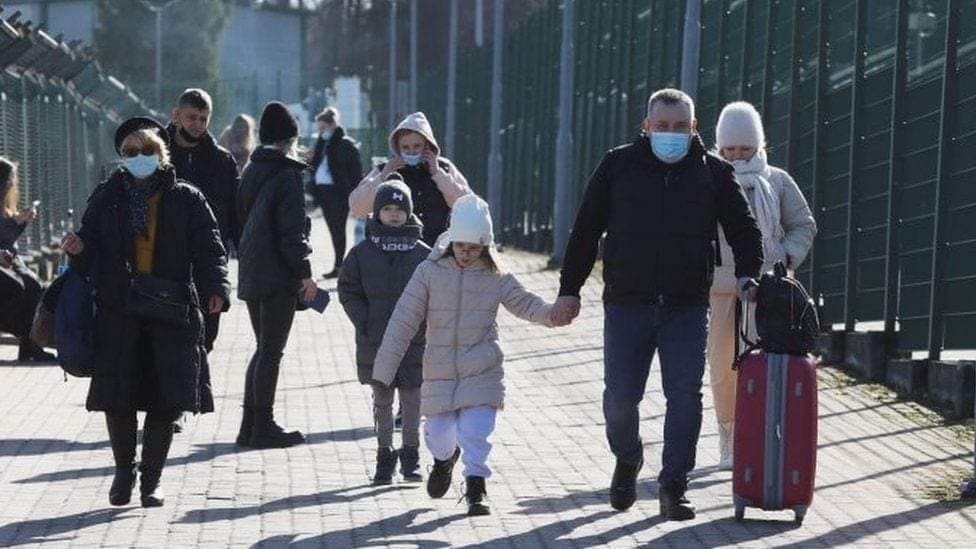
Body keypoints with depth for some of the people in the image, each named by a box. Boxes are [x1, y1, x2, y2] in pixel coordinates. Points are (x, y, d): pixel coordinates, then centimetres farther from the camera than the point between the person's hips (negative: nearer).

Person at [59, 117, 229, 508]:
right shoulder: (106, 198, 10)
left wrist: (216, 289, -13)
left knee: (167, 398, -2)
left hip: (172, 311, -1)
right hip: (119, 312, 1)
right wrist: (78, 248, -10)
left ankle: (151, 476, 13)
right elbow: (91, 247, 13)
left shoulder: (186, 199, 6)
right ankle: (124, 469, 20)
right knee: (117, 396, -2)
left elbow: (209, 251, 3)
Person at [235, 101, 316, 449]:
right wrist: (305, 272, -11)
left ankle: (251, 426, 16)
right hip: (279, 277, -8)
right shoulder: (287, 175, -14)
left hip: (250, 273, 8)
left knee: (263, 348, 16)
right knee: (271, 351, -2)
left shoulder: (251, 171, 10)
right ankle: (263, 428, 0)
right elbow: (292, 231, -18)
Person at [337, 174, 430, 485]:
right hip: (375, 343, 0)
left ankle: (411, 458, 14)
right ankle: (384, 456, 18)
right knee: (382, 401, 8)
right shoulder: (363, 252, 1)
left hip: (414, 342, 0)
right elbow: (348, 291, 4)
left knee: (412, 400, 3)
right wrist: (364, 322, -7)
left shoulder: (422, 254, 1)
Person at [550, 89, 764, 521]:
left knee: (685, 396, -7)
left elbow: (743, 228, 11)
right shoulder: (618, 166, 4)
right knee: (620, 396, 4)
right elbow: (586, 230, 7)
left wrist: (748, 275, -7)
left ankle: (673, 487, 1)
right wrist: (569, 289, 4)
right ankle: (627, 461, 33)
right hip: (627, 303, 0)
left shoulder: (714, 173, 5)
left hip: (688, 307, 0)